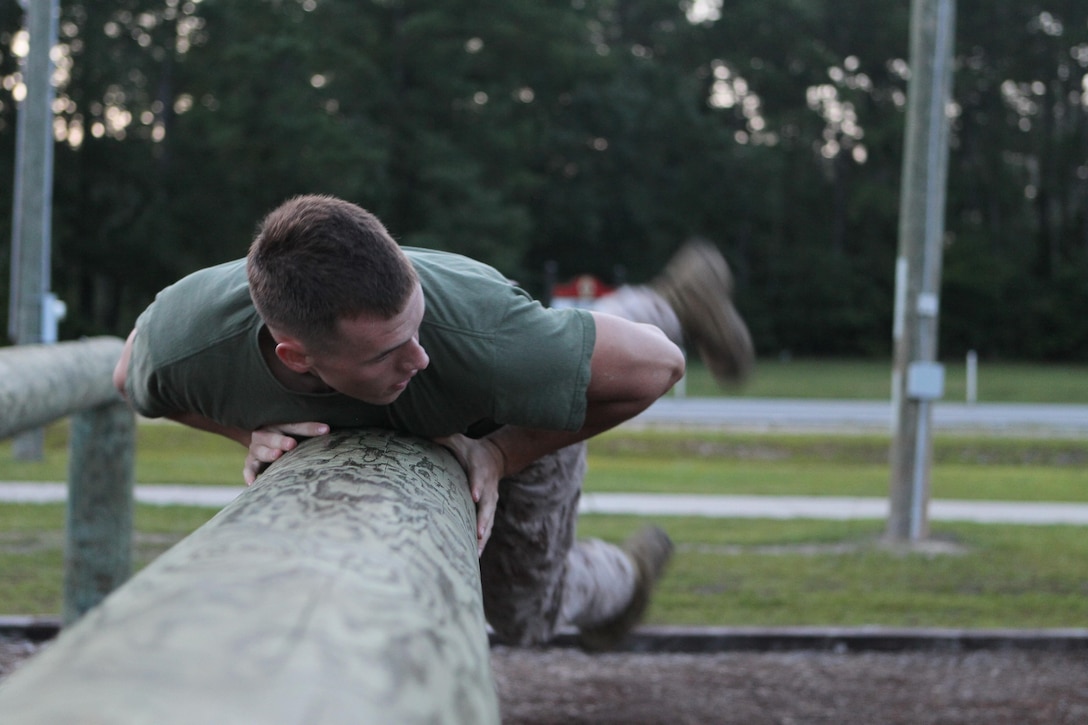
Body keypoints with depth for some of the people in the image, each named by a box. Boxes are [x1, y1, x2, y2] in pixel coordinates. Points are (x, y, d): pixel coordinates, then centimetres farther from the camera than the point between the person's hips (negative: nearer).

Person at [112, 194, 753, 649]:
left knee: (524, 613, 19)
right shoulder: (179, 345, -42)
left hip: (523, 430, -3)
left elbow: (654, 364, -34)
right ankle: (673, 304, 55)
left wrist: (501, 456, -34)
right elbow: (133, 377, -13)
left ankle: (617, 580, 56)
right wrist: (252, 432, -30)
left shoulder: (478, 334, -52)